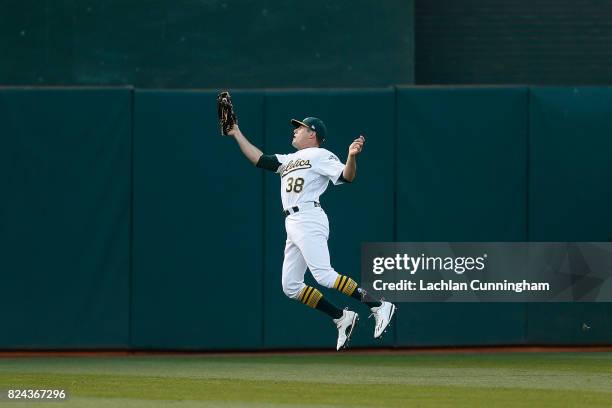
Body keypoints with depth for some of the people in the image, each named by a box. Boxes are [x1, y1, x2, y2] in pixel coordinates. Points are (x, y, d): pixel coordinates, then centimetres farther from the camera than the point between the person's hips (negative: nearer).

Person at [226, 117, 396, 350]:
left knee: (324, 275, -25)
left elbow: (346, 177, -9)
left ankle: (378, 307, -25)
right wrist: (237, 134, 28)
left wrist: (352, 156, -28)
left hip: (309, 218, -9)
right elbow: (259, 159, 27)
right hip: (292, 224, 9)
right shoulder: (288, 160, 27)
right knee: (290, 287, 4)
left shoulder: (320, 155, 3)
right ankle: (342, 319, 6)